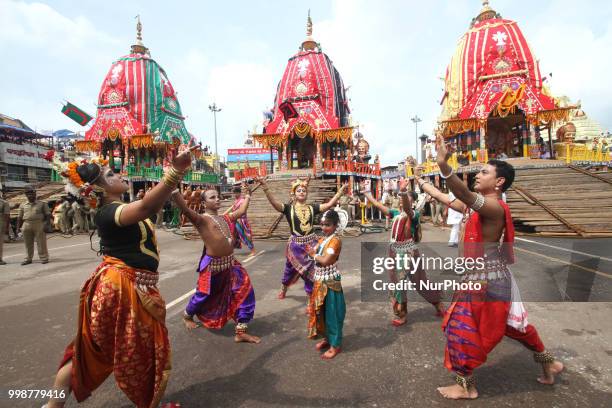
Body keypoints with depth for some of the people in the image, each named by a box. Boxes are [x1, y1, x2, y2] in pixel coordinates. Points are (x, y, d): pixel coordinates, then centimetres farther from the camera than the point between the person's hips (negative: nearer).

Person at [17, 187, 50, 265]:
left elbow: (48, 215, 0)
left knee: (41, 243, -1)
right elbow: (20, 217, 16)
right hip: (26, 225, 3)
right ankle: (28, 259, 19)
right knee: (28, 244, 10)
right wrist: (18, 227, 7)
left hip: (39, 225, -3)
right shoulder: (23, 205, 14)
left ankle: (44, 258, 5)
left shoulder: (42, 204, 5)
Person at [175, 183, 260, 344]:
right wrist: (174, 191, -40)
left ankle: (240, 332, 13)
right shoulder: (202, 219, -11)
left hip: (231, 263, 7)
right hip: (212, 265, -6)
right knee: (204, 295, 13)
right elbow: (185, 210, -29)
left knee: (245, 293, 2)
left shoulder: (226, 218, 13)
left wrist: (247, 195, 32)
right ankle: (187, 316, 47)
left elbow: (241, 211, 26)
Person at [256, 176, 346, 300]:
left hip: (311, 243, 1)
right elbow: (274, 202, -20)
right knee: (290, 268, 19)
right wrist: (265, 187, -34)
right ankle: (283, 289, 47)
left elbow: (329, 204, -5)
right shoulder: (289, 208, -5)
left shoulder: (312, 208, 1)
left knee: (311, 270, 8)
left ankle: (311, 295, 28)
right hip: (295, 244, -1)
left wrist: (340, 191, -12)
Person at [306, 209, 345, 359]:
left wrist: (314, 255, -10)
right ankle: (327, 338, 36)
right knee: (320, 311, 18)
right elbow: (311, 252, 4)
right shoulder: (322, 239, 9)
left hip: (330, 282, -8)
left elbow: (325, 260, -26)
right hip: (320, 281, 8)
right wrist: (315, 253, -17)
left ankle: (335, 345, 17)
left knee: (332, 313, 3)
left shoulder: (335, 240, -18)